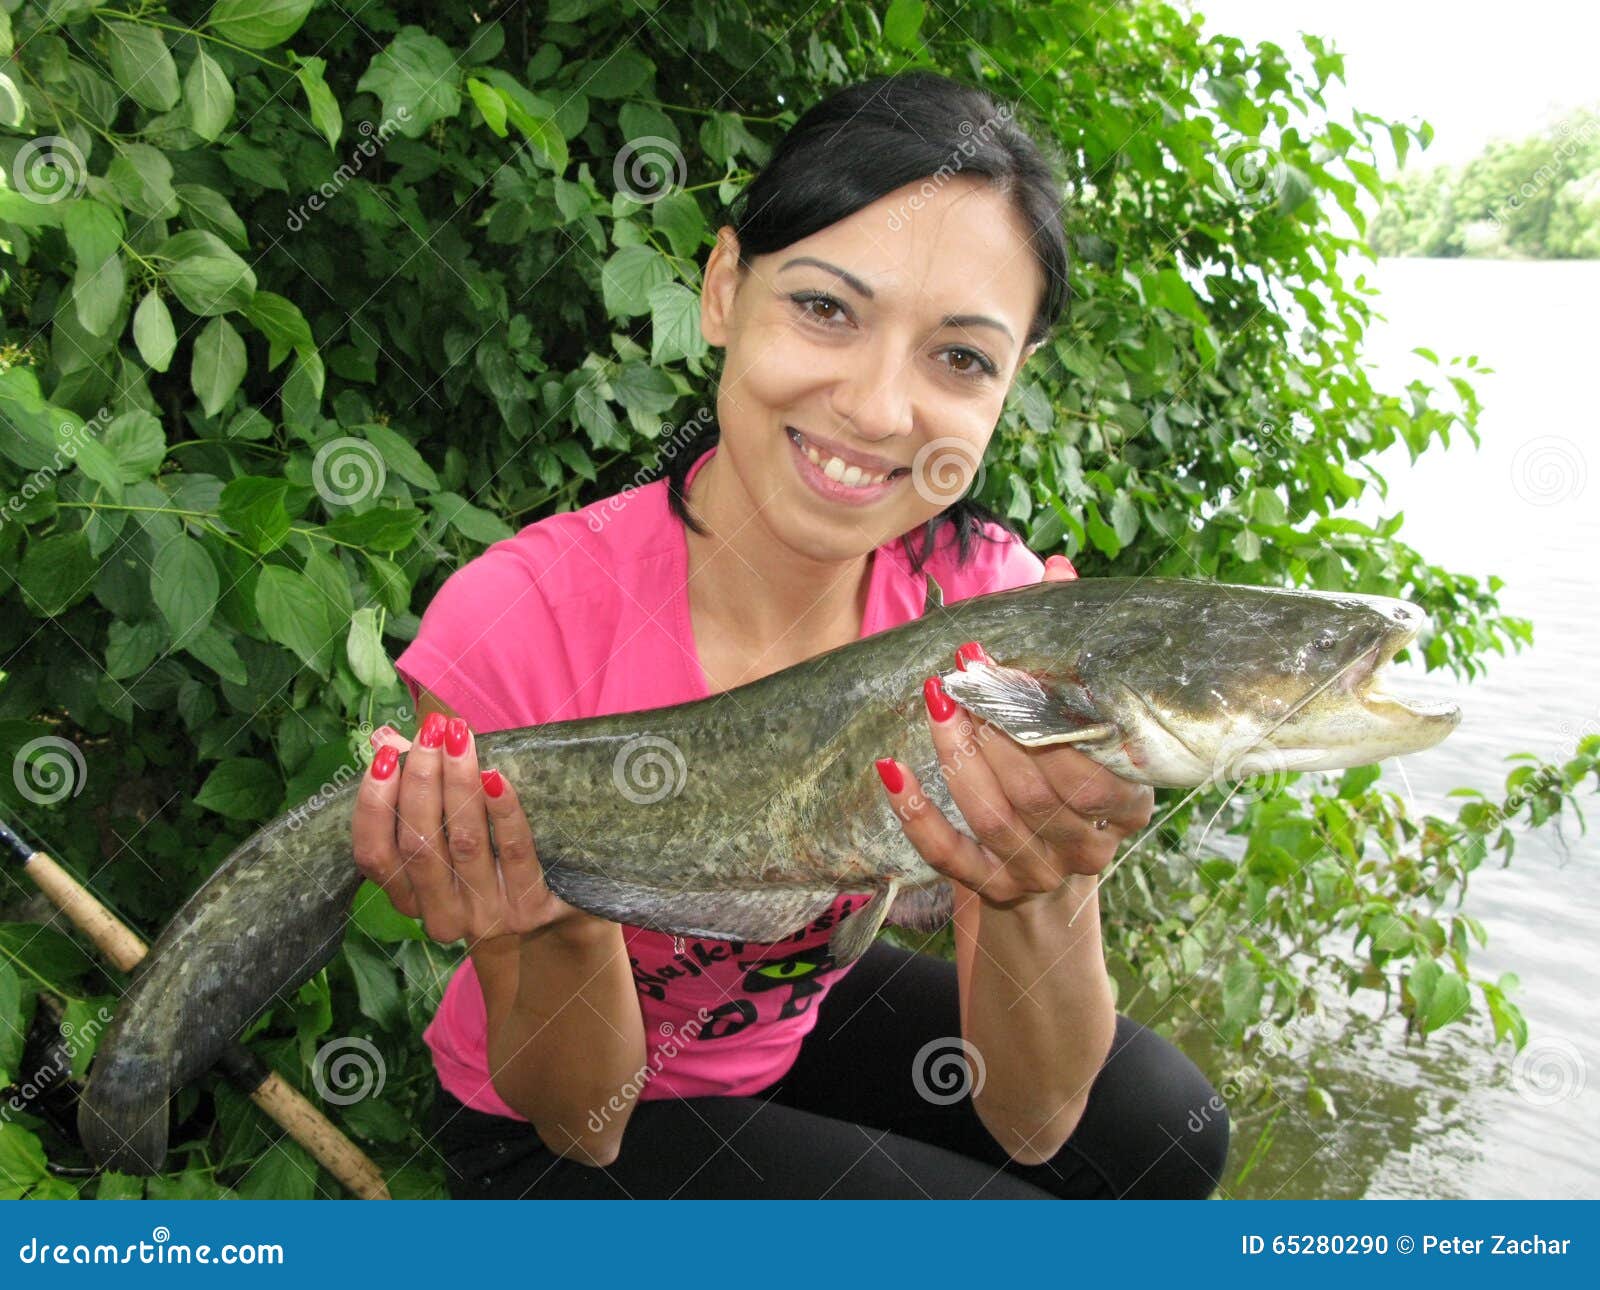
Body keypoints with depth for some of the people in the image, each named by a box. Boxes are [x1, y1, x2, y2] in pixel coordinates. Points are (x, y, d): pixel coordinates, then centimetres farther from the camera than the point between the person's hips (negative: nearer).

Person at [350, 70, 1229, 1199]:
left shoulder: (986, 600, -20)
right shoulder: (515, 628, -30)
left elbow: (1032, 1122, -20)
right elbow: (579, 1124, -19)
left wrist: (1041, 895, -41)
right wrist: (566, 934, -40)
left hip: (799, 1018, 4)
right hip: (557, 1128, -4)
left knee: (1162, 1126, -12)